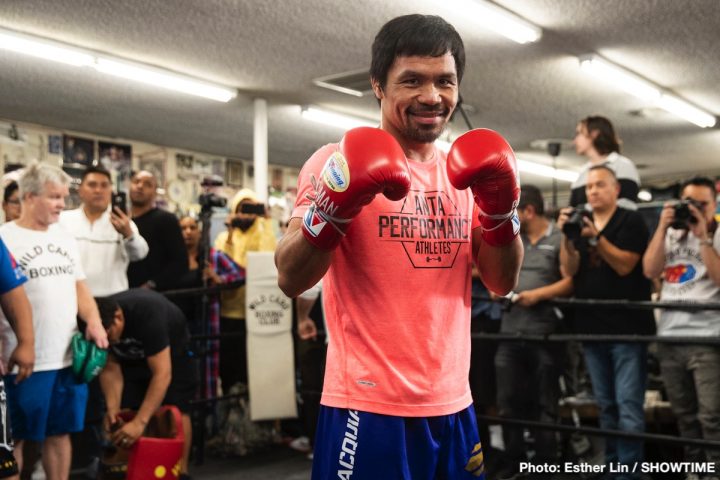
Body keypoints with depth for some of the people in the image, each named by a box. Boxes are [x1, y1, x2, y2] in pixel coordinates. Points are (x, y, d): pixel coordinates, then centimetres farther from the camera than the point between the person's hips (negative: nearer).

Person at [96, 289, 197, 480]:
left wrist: (139, 422, -50)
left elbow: (162, 374, -45)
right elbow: (110, 368, -15)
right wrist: (112, 408, -30)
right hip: (131, 357, 4)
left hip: (172, 352, -4)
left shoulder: (147, 314, -43)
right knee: (125, 414, -10)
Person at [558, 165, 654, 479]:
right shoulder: (580, 223, 13)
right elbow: (569, 270, 1)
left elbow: (624, 265, -13)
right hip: (592, 328, 5)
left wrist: (595, 237, -22)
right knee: (606, 406, 13)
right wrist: (566, 236, -13)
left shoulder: (631, 221, -1)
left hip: (627, 327, -5)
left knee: (628, 406, -7)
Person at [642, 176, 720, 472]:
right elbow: (650, 271, -1)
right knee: (684, 415, 15)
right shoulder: (671, 235, 14)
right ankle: (693, 467, 26)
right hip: (669, 337, 5)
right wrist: (663, 227, -5)